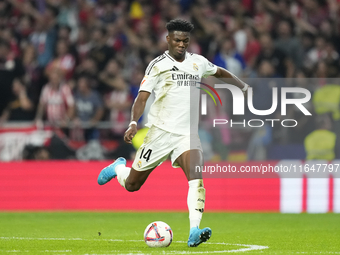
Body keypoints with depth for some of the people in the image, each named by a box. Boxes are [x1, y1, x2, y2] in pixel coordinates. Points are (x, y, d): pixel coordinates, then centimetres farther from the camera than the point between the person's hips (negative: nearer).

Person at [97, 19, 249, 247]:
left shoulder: (198, 62, 10)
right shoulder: (158, 64, -3)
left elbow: (221, 73, 32)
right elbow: (142, 97, -10)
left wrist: (244, 87, 26)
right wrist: (134, 123, -25)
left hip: (188, 133, 2)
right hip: (161, 131, -2)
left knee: (197, 179, -24)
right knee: (131, 185, 6)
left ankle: (194, 232, -32)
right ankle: (118, 168, 42)